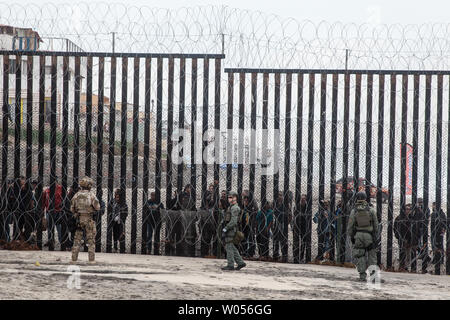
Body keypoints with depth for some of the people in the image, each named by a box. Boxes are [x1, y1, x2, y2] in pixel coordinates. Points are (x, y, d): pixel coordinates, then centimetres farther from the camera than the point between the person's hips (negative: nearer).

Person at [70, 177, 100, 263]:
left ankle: (74, 258, 8)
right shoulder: (91, 195, -8)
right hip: (88, 220, -4)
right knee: (91, 240, 3)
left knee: (77, 240, 10)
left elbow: (72, 208, 8)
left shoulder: (76, 195, 4)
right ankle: (91, 259, -1)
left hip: (78, 219, 4)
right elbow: (97, 207, -8)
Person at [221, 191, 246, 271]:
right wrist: (225, 228, 20)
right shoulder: (231, 207, 18)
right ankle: (240, 262, 13)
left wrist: (225, 229, -22)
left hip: (231, 230, -10)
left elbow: (233, 221, -23)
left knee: (229, 247, -6)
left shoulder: (235, 208, -15)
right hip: (229, 230, 10)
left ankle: (230, 265, -2)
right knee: (232, 248, 12)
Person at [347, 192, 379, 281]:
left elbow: (350, 226, 0)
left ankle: (362, 275, 0)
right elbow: (376, 225, 4)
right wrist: (375, 236, 13)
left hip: (358, 235, 0)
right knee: (371, 255, 9)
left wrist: (351, 237, 11)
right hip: (369, 235, 0)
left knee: (360, 257, 5)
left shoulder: (354, 211, 0)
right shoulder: (371, 210, 1)